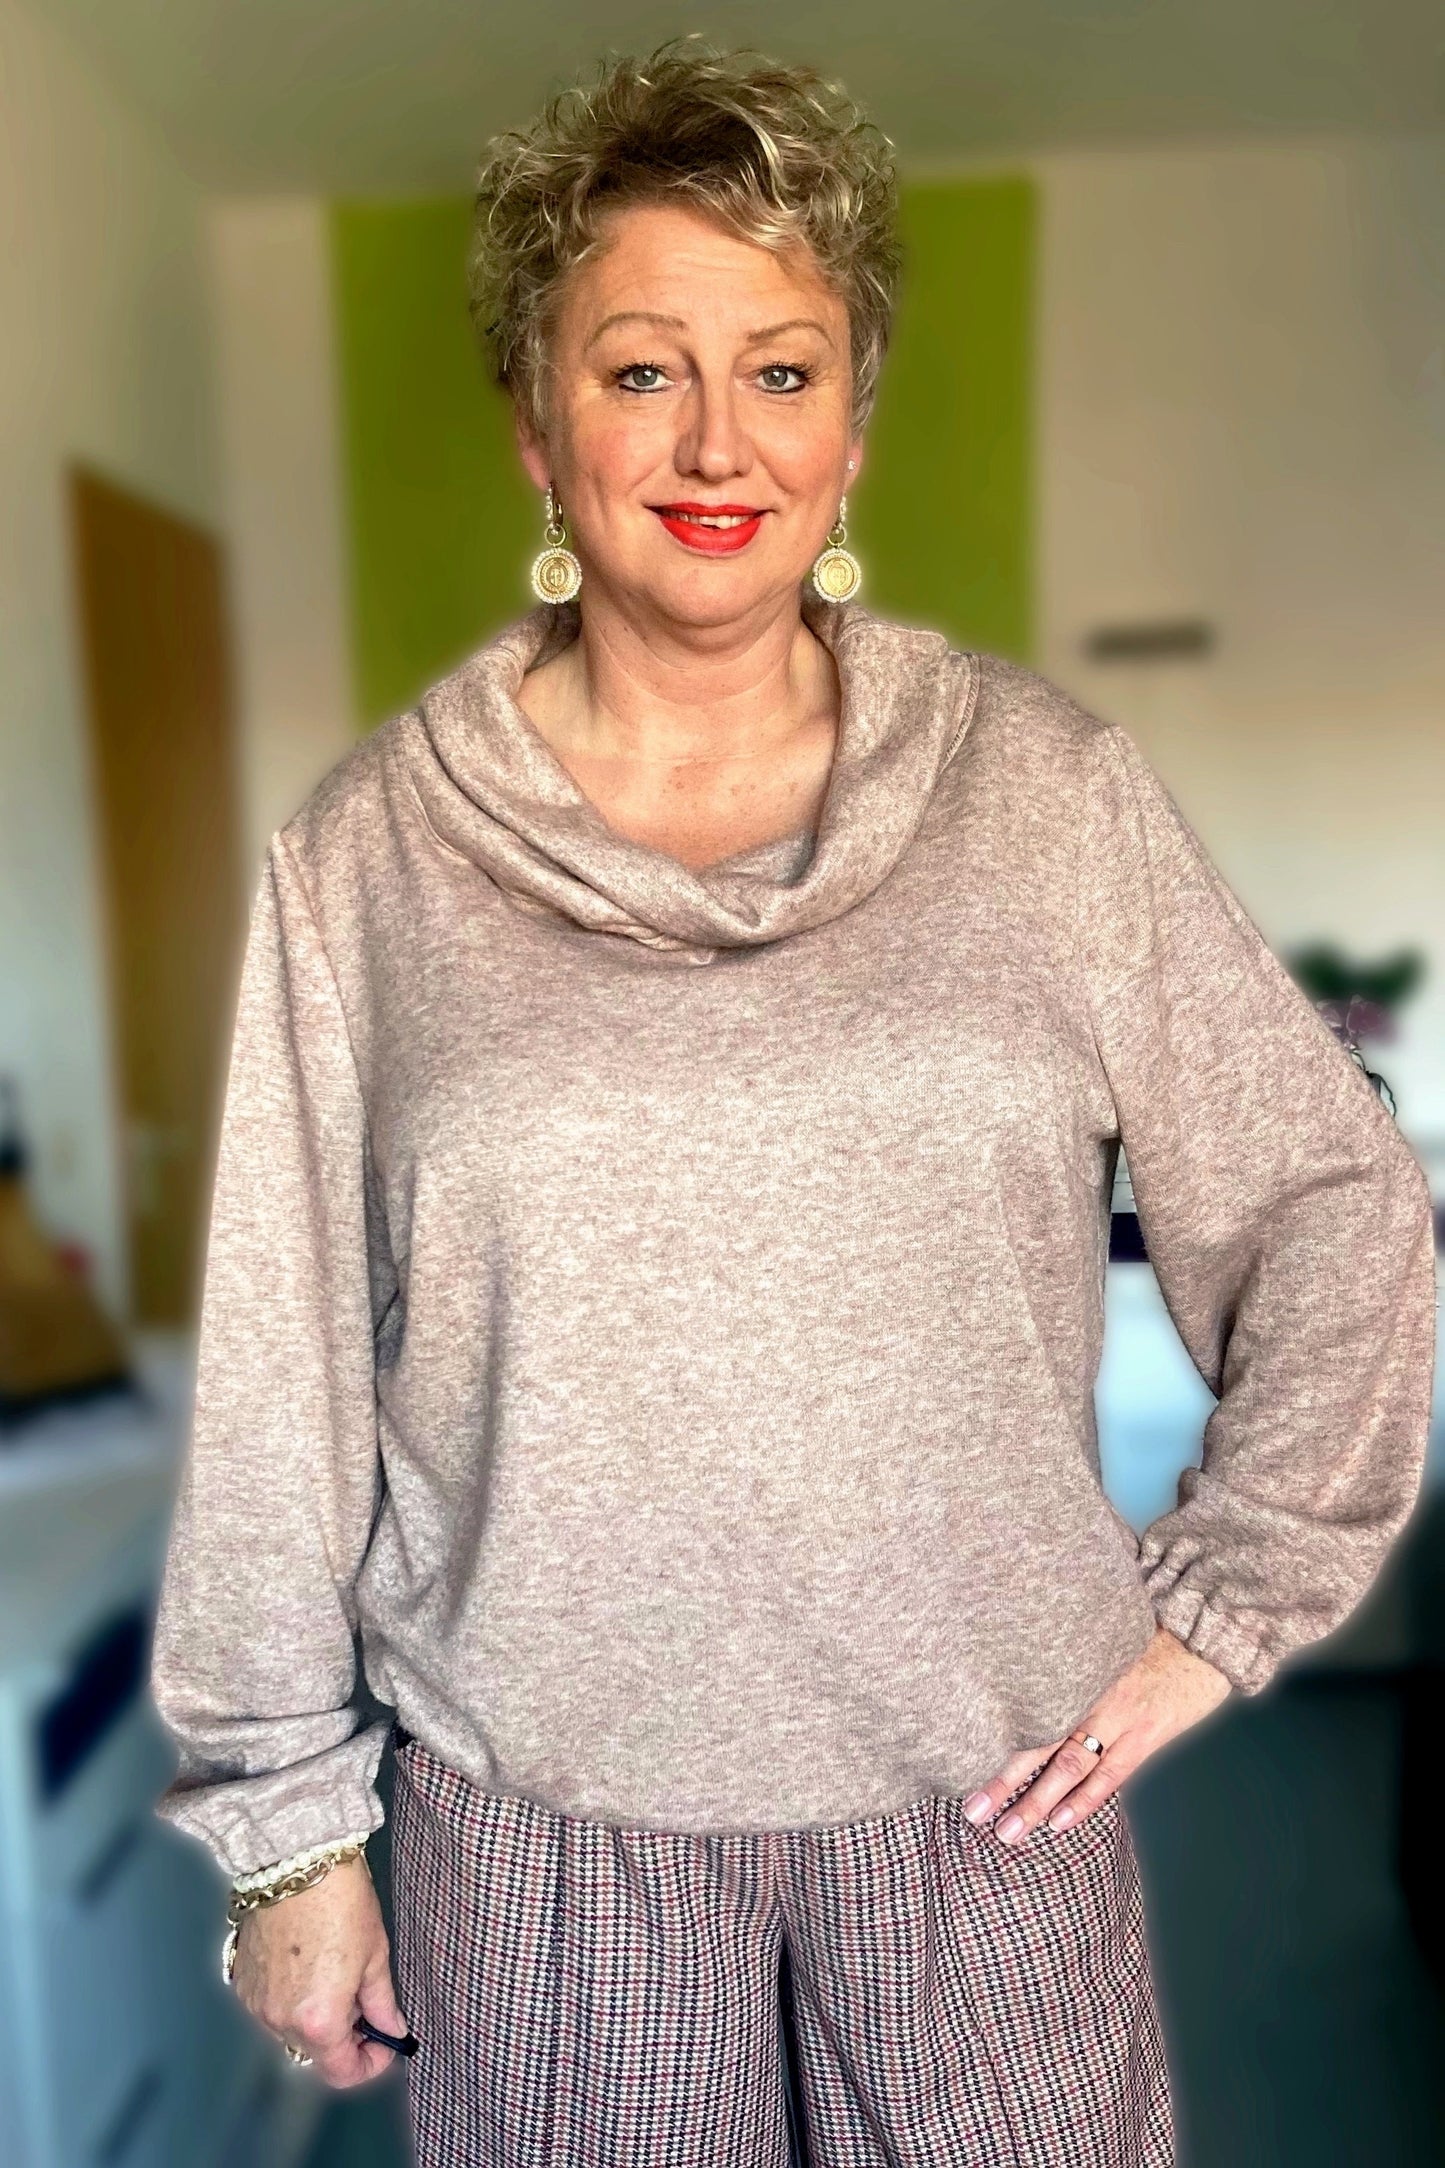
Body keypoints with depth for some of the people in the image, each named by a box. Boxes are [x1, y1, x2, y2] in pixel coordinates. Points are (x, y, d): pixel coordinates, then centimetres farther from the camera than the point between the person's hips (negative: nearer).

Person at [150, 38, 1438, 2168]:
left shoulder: (1046, 790, -7)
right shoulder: (376, 847, -7)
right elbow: (283, 1368, -3)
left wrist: (1218, 1606, -1)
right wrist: (287, 1818, 3)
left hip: (987, 1777, 1)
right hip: (539, 1804, 0)